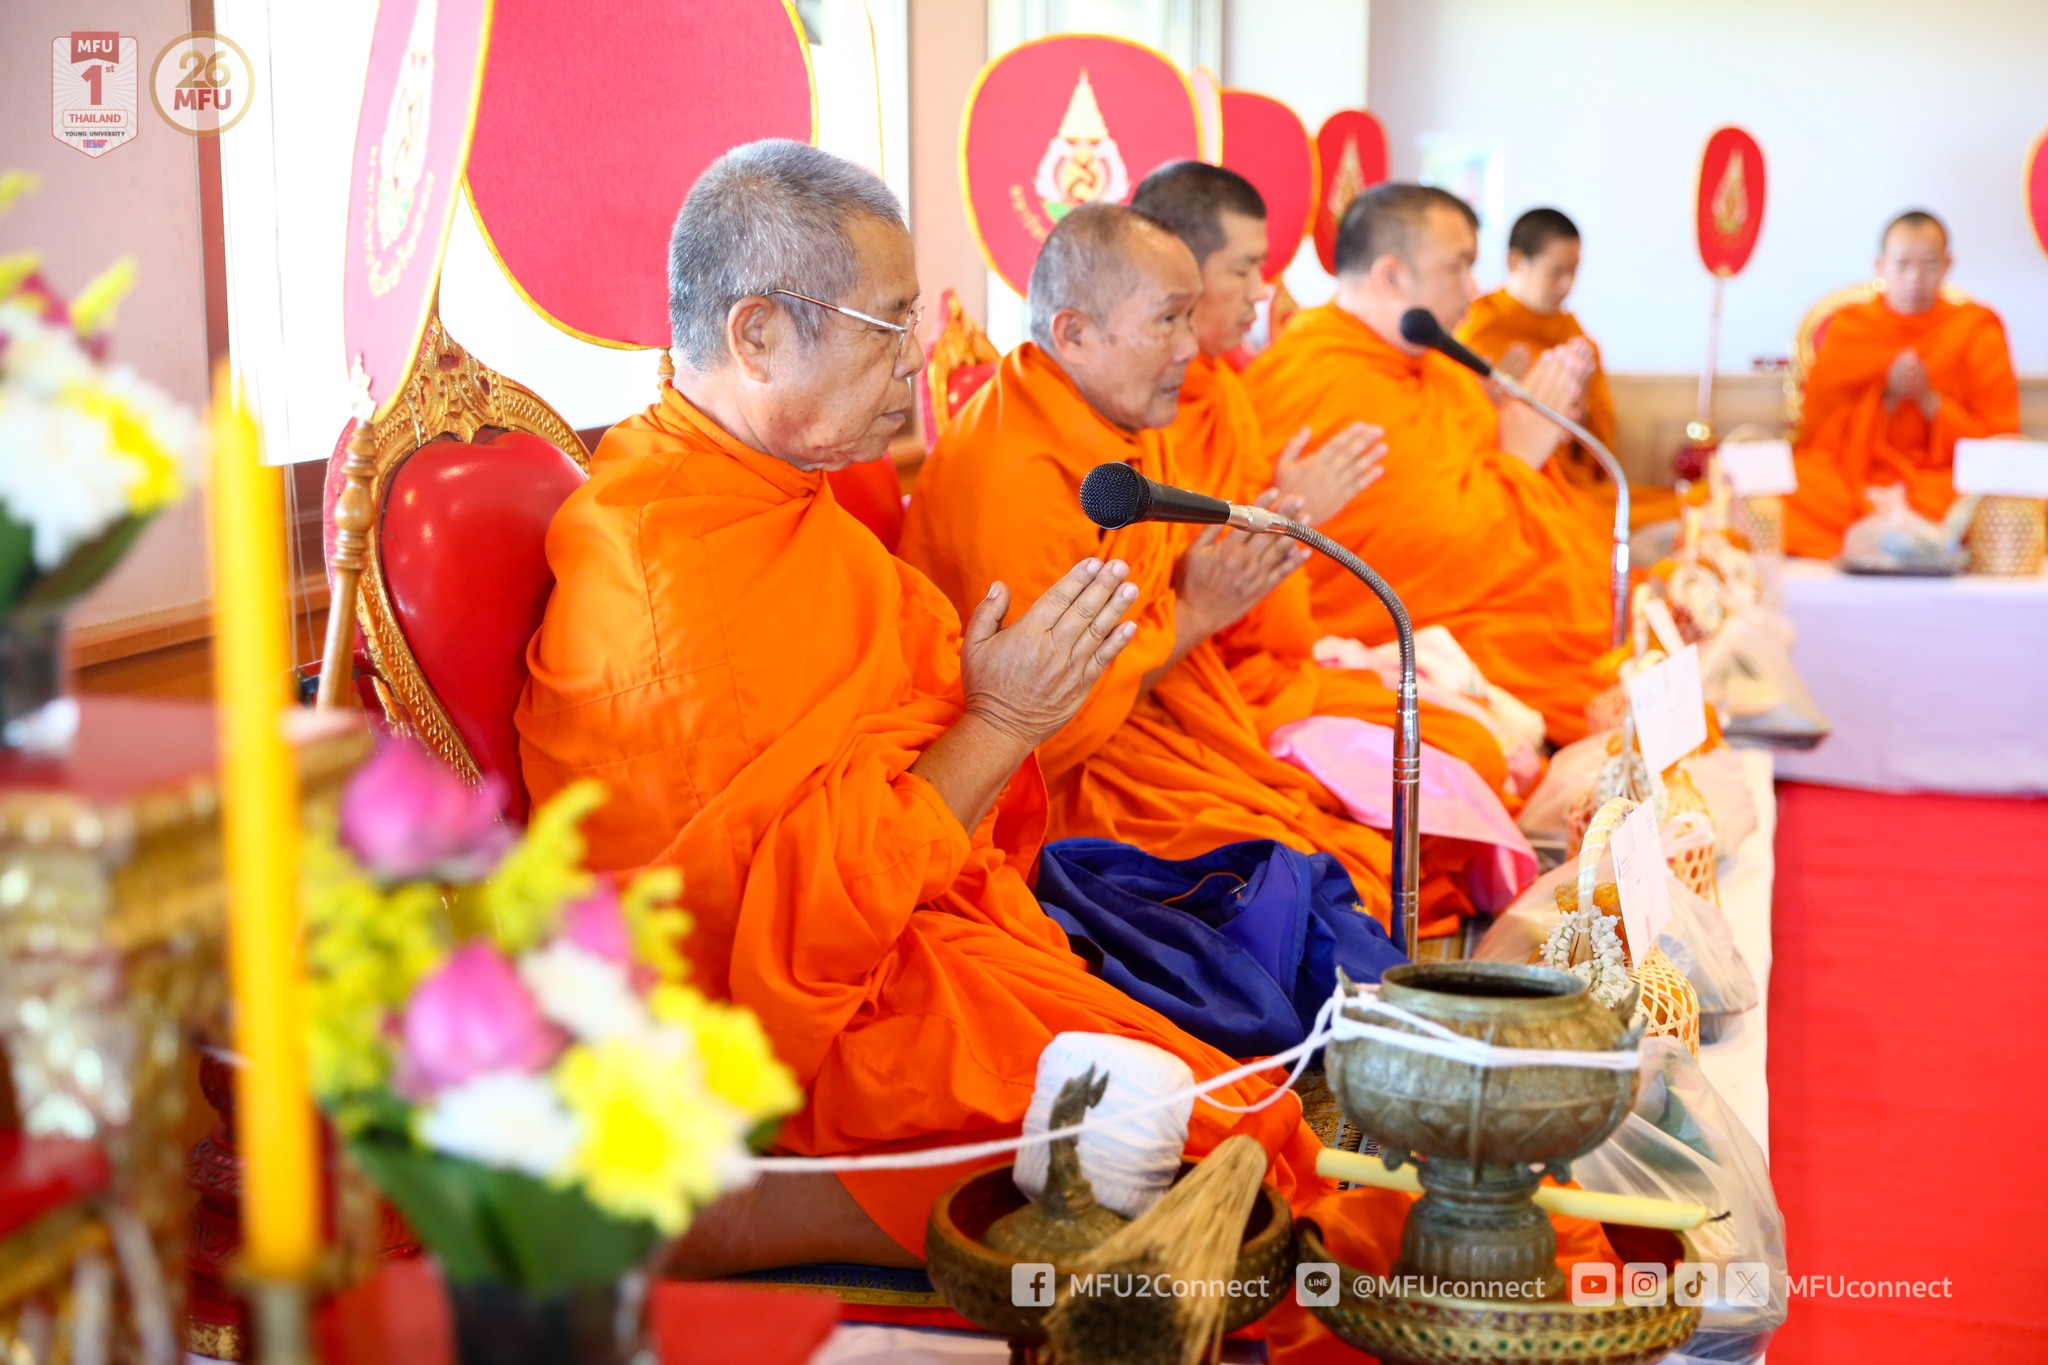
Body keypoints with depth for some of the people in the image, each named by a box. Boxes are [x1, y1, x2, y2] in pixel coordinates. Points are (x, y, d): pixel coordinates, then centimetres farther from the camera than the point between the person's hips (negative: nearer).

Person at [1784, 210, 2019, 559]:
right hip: (1852, 481, 1)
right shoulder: (1848, 328, 12)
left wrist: (1928, 400, -9)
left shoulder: (1976, 331, 9)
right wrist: (1886, 399, -9)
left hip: (1941, 483, -1)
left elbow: (1998, 448, 4)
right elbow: (1820, 434, 5)